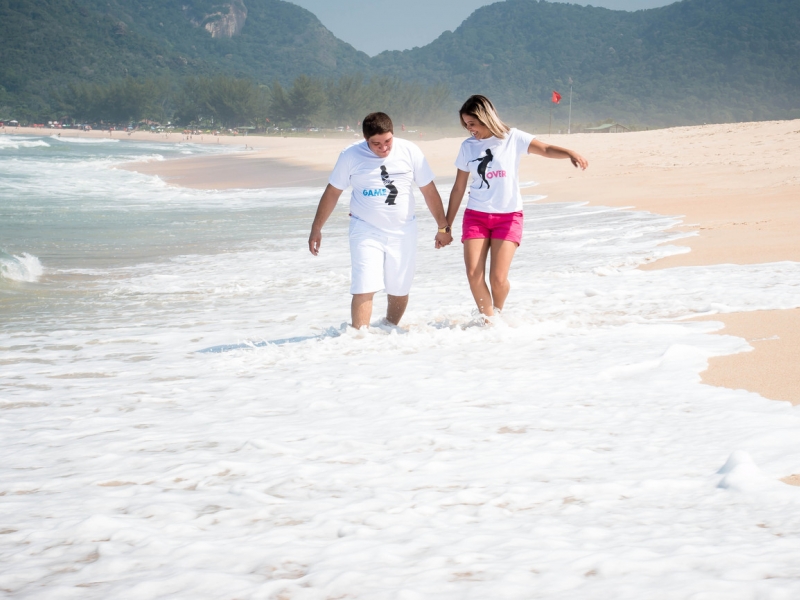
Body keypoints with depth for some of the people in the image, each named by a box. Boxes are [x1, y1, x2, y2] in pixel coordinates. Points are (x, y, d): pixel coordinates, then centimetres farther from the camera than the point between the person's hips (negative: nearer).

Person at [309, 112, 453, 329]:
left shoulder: (410, 151, -5)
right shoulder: (351, 155, -7)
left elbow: (429, 190, 3)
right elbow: (332, 192, 3)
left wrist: (443, 227, 6)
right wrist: (316, 229, 5)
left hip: (403, 231, 2)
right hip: (366, 231, -2)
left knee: (399, 290, 8)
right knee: (364, 288, -13)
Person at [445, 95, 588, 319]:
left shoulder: (513, 138, -3)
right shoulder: (468, 146, 5)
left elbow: (546, 150, -15)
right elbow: (458, 188, 10)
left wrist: (571, 153, -36)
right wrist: (446, 225, 11)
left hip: (508, 216, -3)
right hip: (476, 216, 3)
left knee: (498, 278, -10)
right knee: (474, 275, -11)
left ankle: (497, 313, 19)